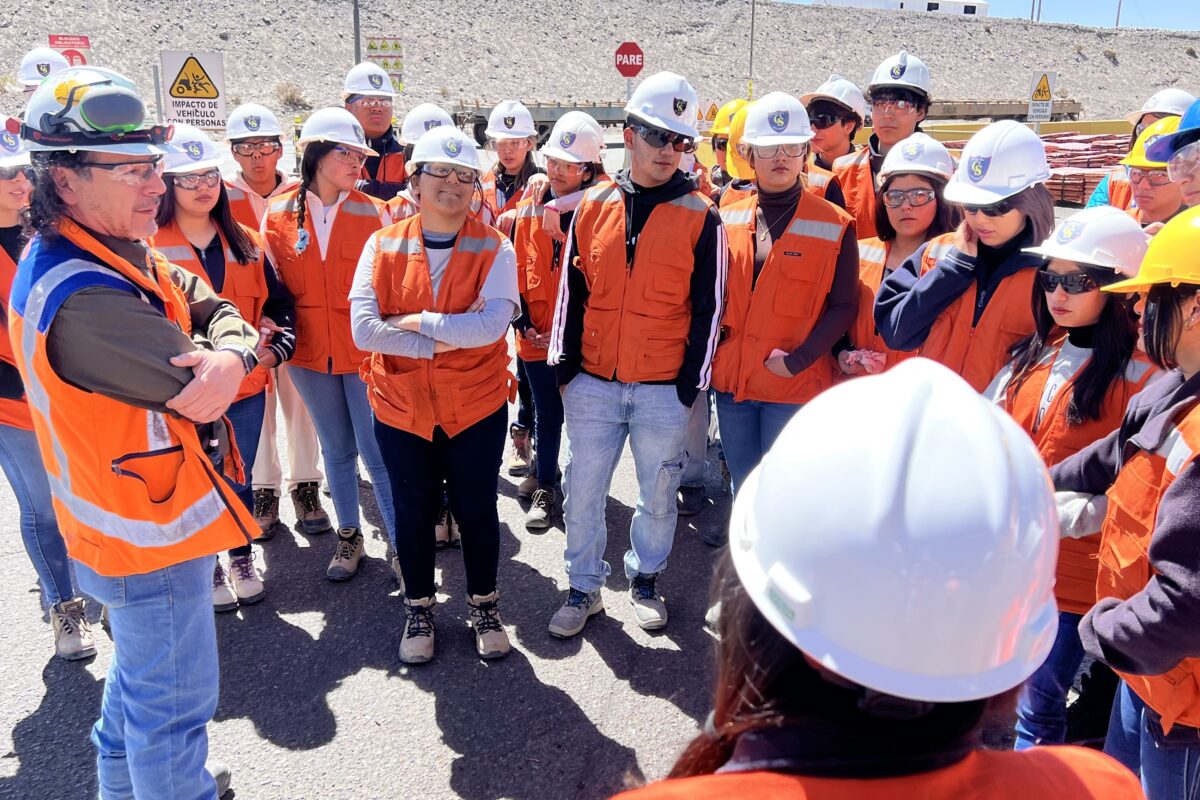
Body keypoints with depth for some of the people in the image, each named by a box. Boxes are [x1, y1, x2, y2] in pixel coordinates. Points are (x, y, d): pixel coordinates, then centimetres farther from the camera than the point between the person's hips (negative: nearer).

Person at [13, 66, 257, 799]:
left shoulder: (114, 251, 1)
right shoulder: (84, 298, -32)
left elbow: (219, 313, -4)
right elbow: (199, 393, -27)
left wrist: (231, 355, -25)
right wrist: (220, 359, -7)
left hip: (144, 516, 11)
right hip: (157, 533, -11)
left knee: (141, 672, 30)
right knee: (176, 699, 9)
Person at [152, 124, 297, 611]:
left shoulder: (245, 243, 7)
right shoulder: (150, 247, -7)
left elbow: (280, 304, 7)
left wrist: (275, 349, -10)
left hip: (246, 385, 4)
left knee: (240, 478, 17)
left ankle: (241, 561, 36)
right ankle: (207, 570, 30)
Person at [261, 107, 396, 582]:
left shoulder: (370, 213, -5)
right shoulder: (279, 214, -1)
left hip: (363, 351, -2)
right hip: (311, 352, 2)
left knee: (378, 452, -2)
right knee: (337, 450, 16)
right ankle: (349, 537, 32)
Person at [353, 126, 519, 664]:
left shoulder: (494, 248, -6)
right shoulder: (383, 245, -3)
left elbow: (493, 323, -22)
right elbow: (364, 328, -15)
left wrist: (414, 322, -18)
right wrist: (444, 340, -20)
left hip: (476, 408, -1)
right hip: (401, 408, 1)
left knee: (477, 511, 12)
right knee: (413, 514, 14)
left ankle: (483, 605, 35)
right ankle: (419, 609, 36)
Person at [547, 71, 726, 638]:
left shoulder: (701, 217, -3)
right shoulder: (593, 206, 4)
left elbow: (707, 309, -2)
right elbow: (570, 290, 8)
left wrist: (691, 384, -4)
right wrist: (564, 363, 4)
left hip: (663, 390, -2)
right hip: (592, 384, 2)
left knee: (657, 495, 13)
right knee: (581, 493, 9)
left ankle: (645, 579, 36)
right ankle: (584, 587, 28)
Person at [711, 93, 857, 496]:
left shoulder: (835, 226, -4)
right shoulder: (727, 220, 6)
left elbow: (843, 307, -6)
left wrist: (797, 361, -15)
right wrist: (711, 349, 0)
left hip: (796, 387, -4)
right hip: (732, 382, 4)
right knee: (743, 493, 16)